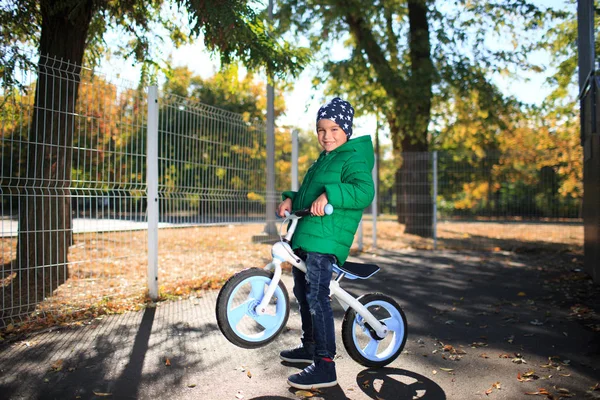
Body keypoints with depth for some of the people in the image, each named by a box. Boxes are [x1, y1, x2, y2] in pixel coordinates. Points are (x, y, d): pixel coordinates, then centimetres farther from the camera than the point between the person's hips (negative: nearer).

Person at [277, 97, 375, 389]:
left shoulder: (353, 158, -8)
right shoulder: (323, 160, 22)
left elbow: (364, 191, -25)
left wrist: (329, 194, -36)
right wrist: (291, 200, 8)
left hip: (327, 238, -10)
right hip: (305, 235, 10)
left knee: (316, 296, -15)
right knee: (302, 291, 19)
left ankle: (325, 365, -8)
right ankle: (309, 346, 37)